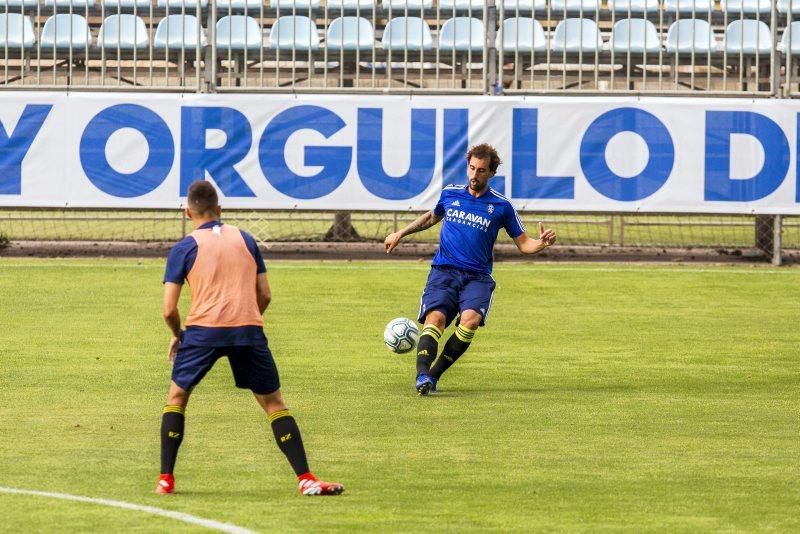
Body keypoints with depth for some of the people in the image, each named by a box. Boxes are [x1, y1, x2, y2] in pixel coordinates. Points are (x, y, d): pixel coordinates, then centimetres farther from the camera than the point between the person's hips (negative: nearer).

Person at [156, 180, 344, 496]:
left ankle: (166, 479, 10)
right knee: (273, 403, 10)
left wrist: (178, 336, 23)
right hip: (249, 329, 2)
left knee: (177, 396, 17)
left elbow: (169, 309, 4)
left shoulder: (185, 248, 8)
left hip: (203, 329, -2)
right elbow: (265, 295, 16)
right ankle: (306, 479, 0)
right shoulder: (245, 240, 17)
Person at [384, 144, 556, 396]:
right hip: (443, 272, 1)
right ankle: (422, 375, -42)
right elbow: (432, 217, 33)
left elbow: (523, 244, 9)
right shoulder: (449, 194, 11)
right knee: (435, 317, -27)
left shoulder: (501, 206, 5)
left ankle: (434, 375, -19)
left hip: (477, 277, -1)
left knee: (470, 319, -30)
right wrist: (400, 234, 31)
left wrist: (541, 243, -12)